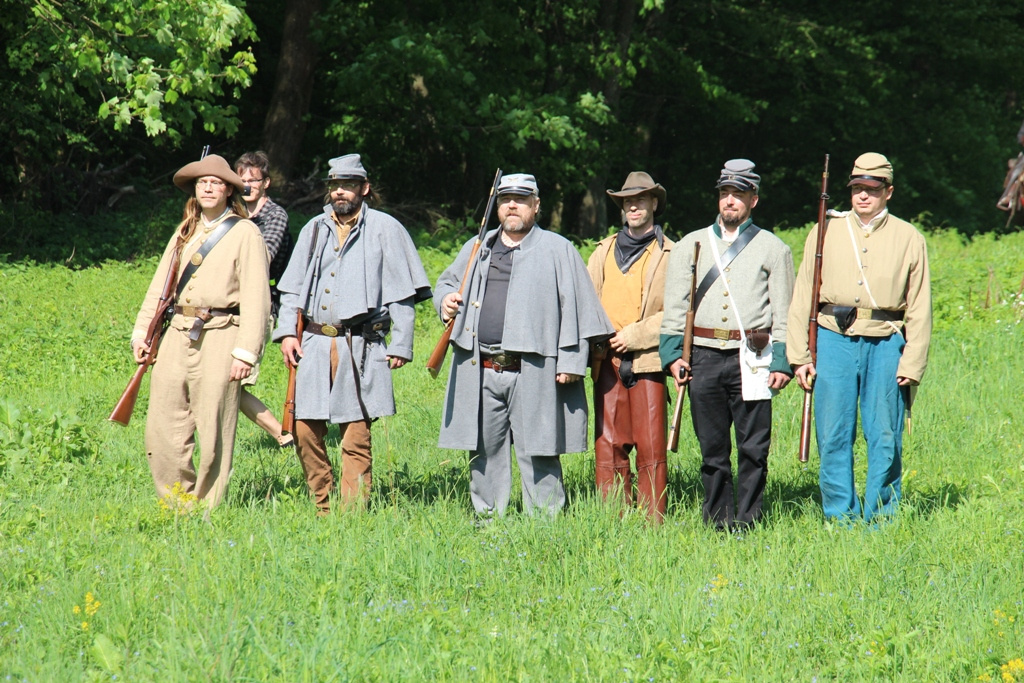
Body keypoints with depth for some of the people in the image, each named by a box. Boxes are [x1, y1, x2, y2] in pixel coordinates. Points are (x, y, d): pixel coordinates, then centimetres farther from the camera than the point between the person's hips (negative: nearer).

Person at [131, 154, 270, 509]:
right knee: (162, 430, 2)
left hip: (220, 337, -6)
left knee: (212, 434, -4)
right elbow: (160, 285, 20)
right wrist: (142, 331, 11)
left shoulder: (244, 233, -1)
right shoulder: (185, 232, 18)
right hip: (178, 334, 6)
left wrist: (246, 352, -13)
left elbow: (256, 297, -6)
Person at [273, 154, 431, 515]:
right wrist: (287, 331, 6)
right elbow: (292, 288, 19)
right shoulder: (314, 230, 15)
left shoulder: (384, 229, 2)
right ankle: (323, 509, 15)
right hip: (314, 345, 4)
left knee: (356, 437, -3)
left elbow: (401, 295, 1)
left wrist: (400, 345, -5)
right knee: (305, 431, 2)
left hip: (361, 347, -4)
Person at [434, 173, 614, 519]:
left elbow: (575, 308, -1)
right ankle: (487, 521, 17)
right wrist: (445, 300, 3)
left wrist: (571, 361, -9)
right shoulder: (477, 248, 17)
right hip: (481, 373, 4)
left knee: (538, 454, -3)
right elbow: (446, 282, 28)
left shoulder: (558, 250, 4)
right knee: (484, 452, 8)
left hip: (533, 375, -4)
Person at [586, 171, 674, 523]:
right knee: (608, 444, 2)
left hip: (647, 359, -4)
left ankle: (653, 520, -1)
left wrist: (635, 336, -11)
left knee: (650, 445, -5)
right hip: (607, 361, 4)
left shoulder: (669, 254, 4)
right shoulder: (604, 251, 18)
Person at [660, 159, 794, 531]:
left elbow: (784, 312, 6)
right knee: (712, 446, 5)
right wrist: (673, 354, 0)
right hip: (703, 357, 2)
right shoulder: (690, 246, 13)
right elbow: (674, 307, 11)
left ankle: (748, 519, 5)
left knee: (754, 447, -2)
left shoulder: (773, 249, 8)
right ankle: (718, 518, 12)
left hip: (752, 360, -2)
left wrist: (782, 361, -3)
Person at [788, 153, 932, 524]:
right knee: (833, 437, 0)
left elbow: (920, 309, 6)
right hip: (834, 342, 1)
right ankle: (840, 518, 10)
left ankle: (882, 520, 10)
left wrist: (912, 363, -3)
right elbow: (802, 298, 9)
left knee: (884, 439, 0)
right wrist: (800, 356, 2)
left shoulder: (909, 239, 8)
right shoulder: (826, 232, 10)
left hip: (885, 344, -1)